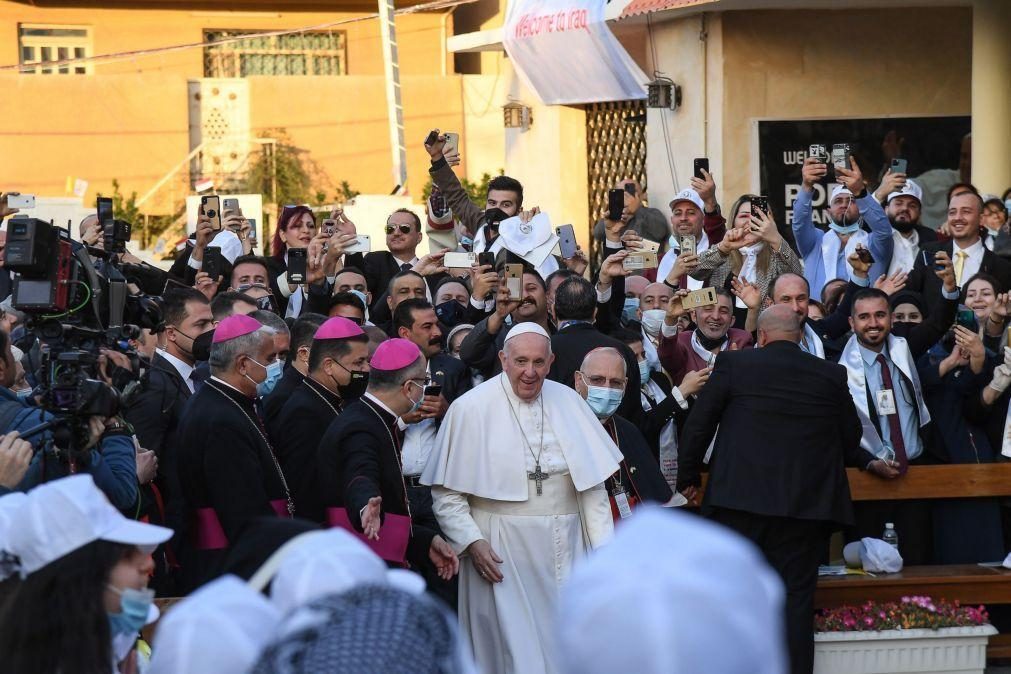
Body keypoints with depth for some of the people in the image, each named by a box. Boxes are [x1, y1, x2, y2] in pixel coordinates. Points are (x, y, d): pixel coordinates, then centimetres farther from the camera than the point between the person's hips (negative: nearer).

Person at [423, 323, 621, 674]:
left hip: (565, 547, 3)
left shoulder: (568, 401, 5)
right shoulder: (471, 409, -5)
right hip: (502, 553, -3)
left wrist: (602, 547, 3)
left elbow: (592, 482, 8)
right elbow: (446, 492, -4)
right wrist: (472, 542, -14)